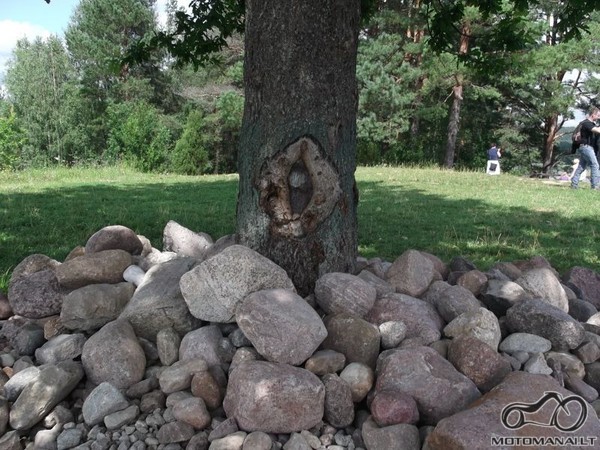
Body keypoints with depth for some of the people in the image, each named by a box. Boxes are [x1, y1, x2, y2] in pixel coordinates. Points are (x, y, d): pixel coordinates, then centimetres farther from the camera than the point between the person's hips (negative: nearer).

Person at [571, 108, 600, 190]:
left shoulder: (591, 123, 17)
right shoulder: (587, 123, -15)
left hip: (589, 147, 10)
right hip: (586, 147, -10)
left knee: (581, 166, 10)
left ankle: (574, 184, 11)